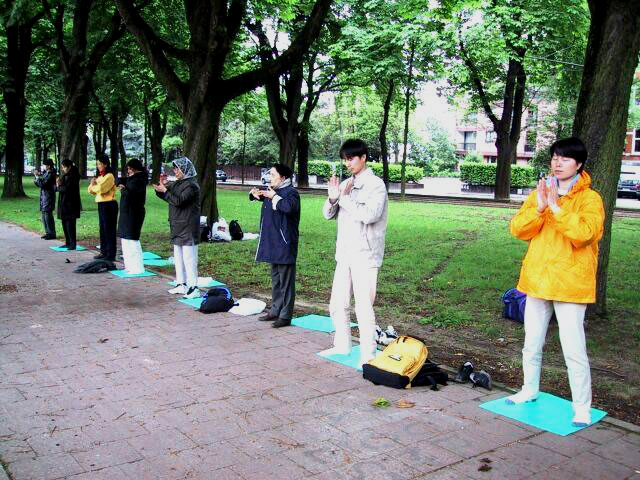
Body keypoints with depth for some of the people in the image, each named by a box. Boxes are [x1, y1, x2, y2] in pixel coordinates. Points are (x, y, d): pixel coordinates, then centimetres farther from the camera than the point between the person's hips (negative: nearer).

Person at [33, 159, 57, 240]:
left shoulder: (51, 175, -14)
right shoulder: (45, 173, 14)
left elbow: (42, 184, -21)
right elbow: (39, 184, 17)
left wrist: (37, 176, -14)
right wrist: (37, 176, 2)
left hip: (49, 197, -9)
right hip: (43, 197, 9)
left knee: (48, 215, -8)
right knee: (44, 215, 12)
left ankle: (52, 234, -3)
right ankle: (48, 232, 20)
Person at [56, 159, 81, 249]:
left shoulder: (73, 176, -11)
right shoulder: (64, 175, 15)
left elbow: (67, 189, -19)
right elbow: (56, 188, 14)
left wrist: (59, 187, -3)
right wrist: (58, 184, -7)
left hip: (70, 204, -9)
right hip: (63, 203, 9)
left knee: (70, 224, -8)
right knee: (65, 224, 11)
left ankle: (72, 244, -4)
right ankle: (68, 243, 18)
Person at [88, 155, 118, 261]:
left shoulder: (109, 176, -11)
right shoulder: (99, 176, 17)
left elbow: (101, 188, -22)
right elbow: (91, 190, 16)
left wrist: (94, 185, -2)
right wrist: (93, 184, -5)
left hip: (109, 205, -9)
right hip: (101, 204, 9)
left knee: (109, 230, -6)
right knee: (103, 229, 12)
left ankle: (111, 254, -3)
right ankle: (104, 252, 19)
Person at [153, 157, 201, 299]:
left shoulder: (191, 185, -13)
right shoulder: (177, 183, 15)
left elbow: (179, 201, -21)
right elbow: (167, 196, 20)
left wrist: (164, 191, -16)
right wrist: (163, 185, 4)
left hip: (188, 227, -10)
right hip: (177, 226, 10)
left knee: (189, 258, -9)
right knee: (178, 257, 14)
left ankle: (193, 288, -7)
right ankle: (181, 284, 23)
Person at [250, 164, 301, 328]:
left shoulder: (291, 192, -13)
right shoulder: (271, 190, 14)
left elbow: (289, 207, -34)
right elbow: (261, 197, 33)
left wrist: (274, 196, -21)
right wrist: (255, 194, 11)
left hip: (284, 244, -10)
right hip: (272, 243, 10)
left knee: (286, 281, -3)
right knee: (275, 279, 17)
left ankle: (286, 315, 2)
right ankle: (275, 310, 27)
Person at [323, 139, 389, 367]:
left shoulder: (375, 185, -8)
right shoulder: (346, 184, 12)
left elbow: (369, 215, -22)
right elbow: (328, 214, 14)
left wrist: (346, 198, -13)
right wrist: (333, 198, -6)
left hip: (365, 256, -7)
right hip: (344, 254, 7)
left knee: (364, 307, -6)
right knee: (337, 304, 14)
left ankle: (368, 355, 4)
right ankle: (342, 346, 29)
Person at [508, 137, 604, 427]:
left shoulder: (590, 198, -7)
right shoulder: (540, 194, 7)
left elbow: (584, 233, -23)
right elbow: (517, 229, -3)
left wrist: (557, 208, -24)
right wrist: (539, 209, -18)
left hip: (570, 284, -5)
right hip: (537, 280, 5)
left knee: (573, 349, -5)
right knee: (532, 344, 18)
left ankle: (582, 407, 9)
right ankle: (529, 390, 36)